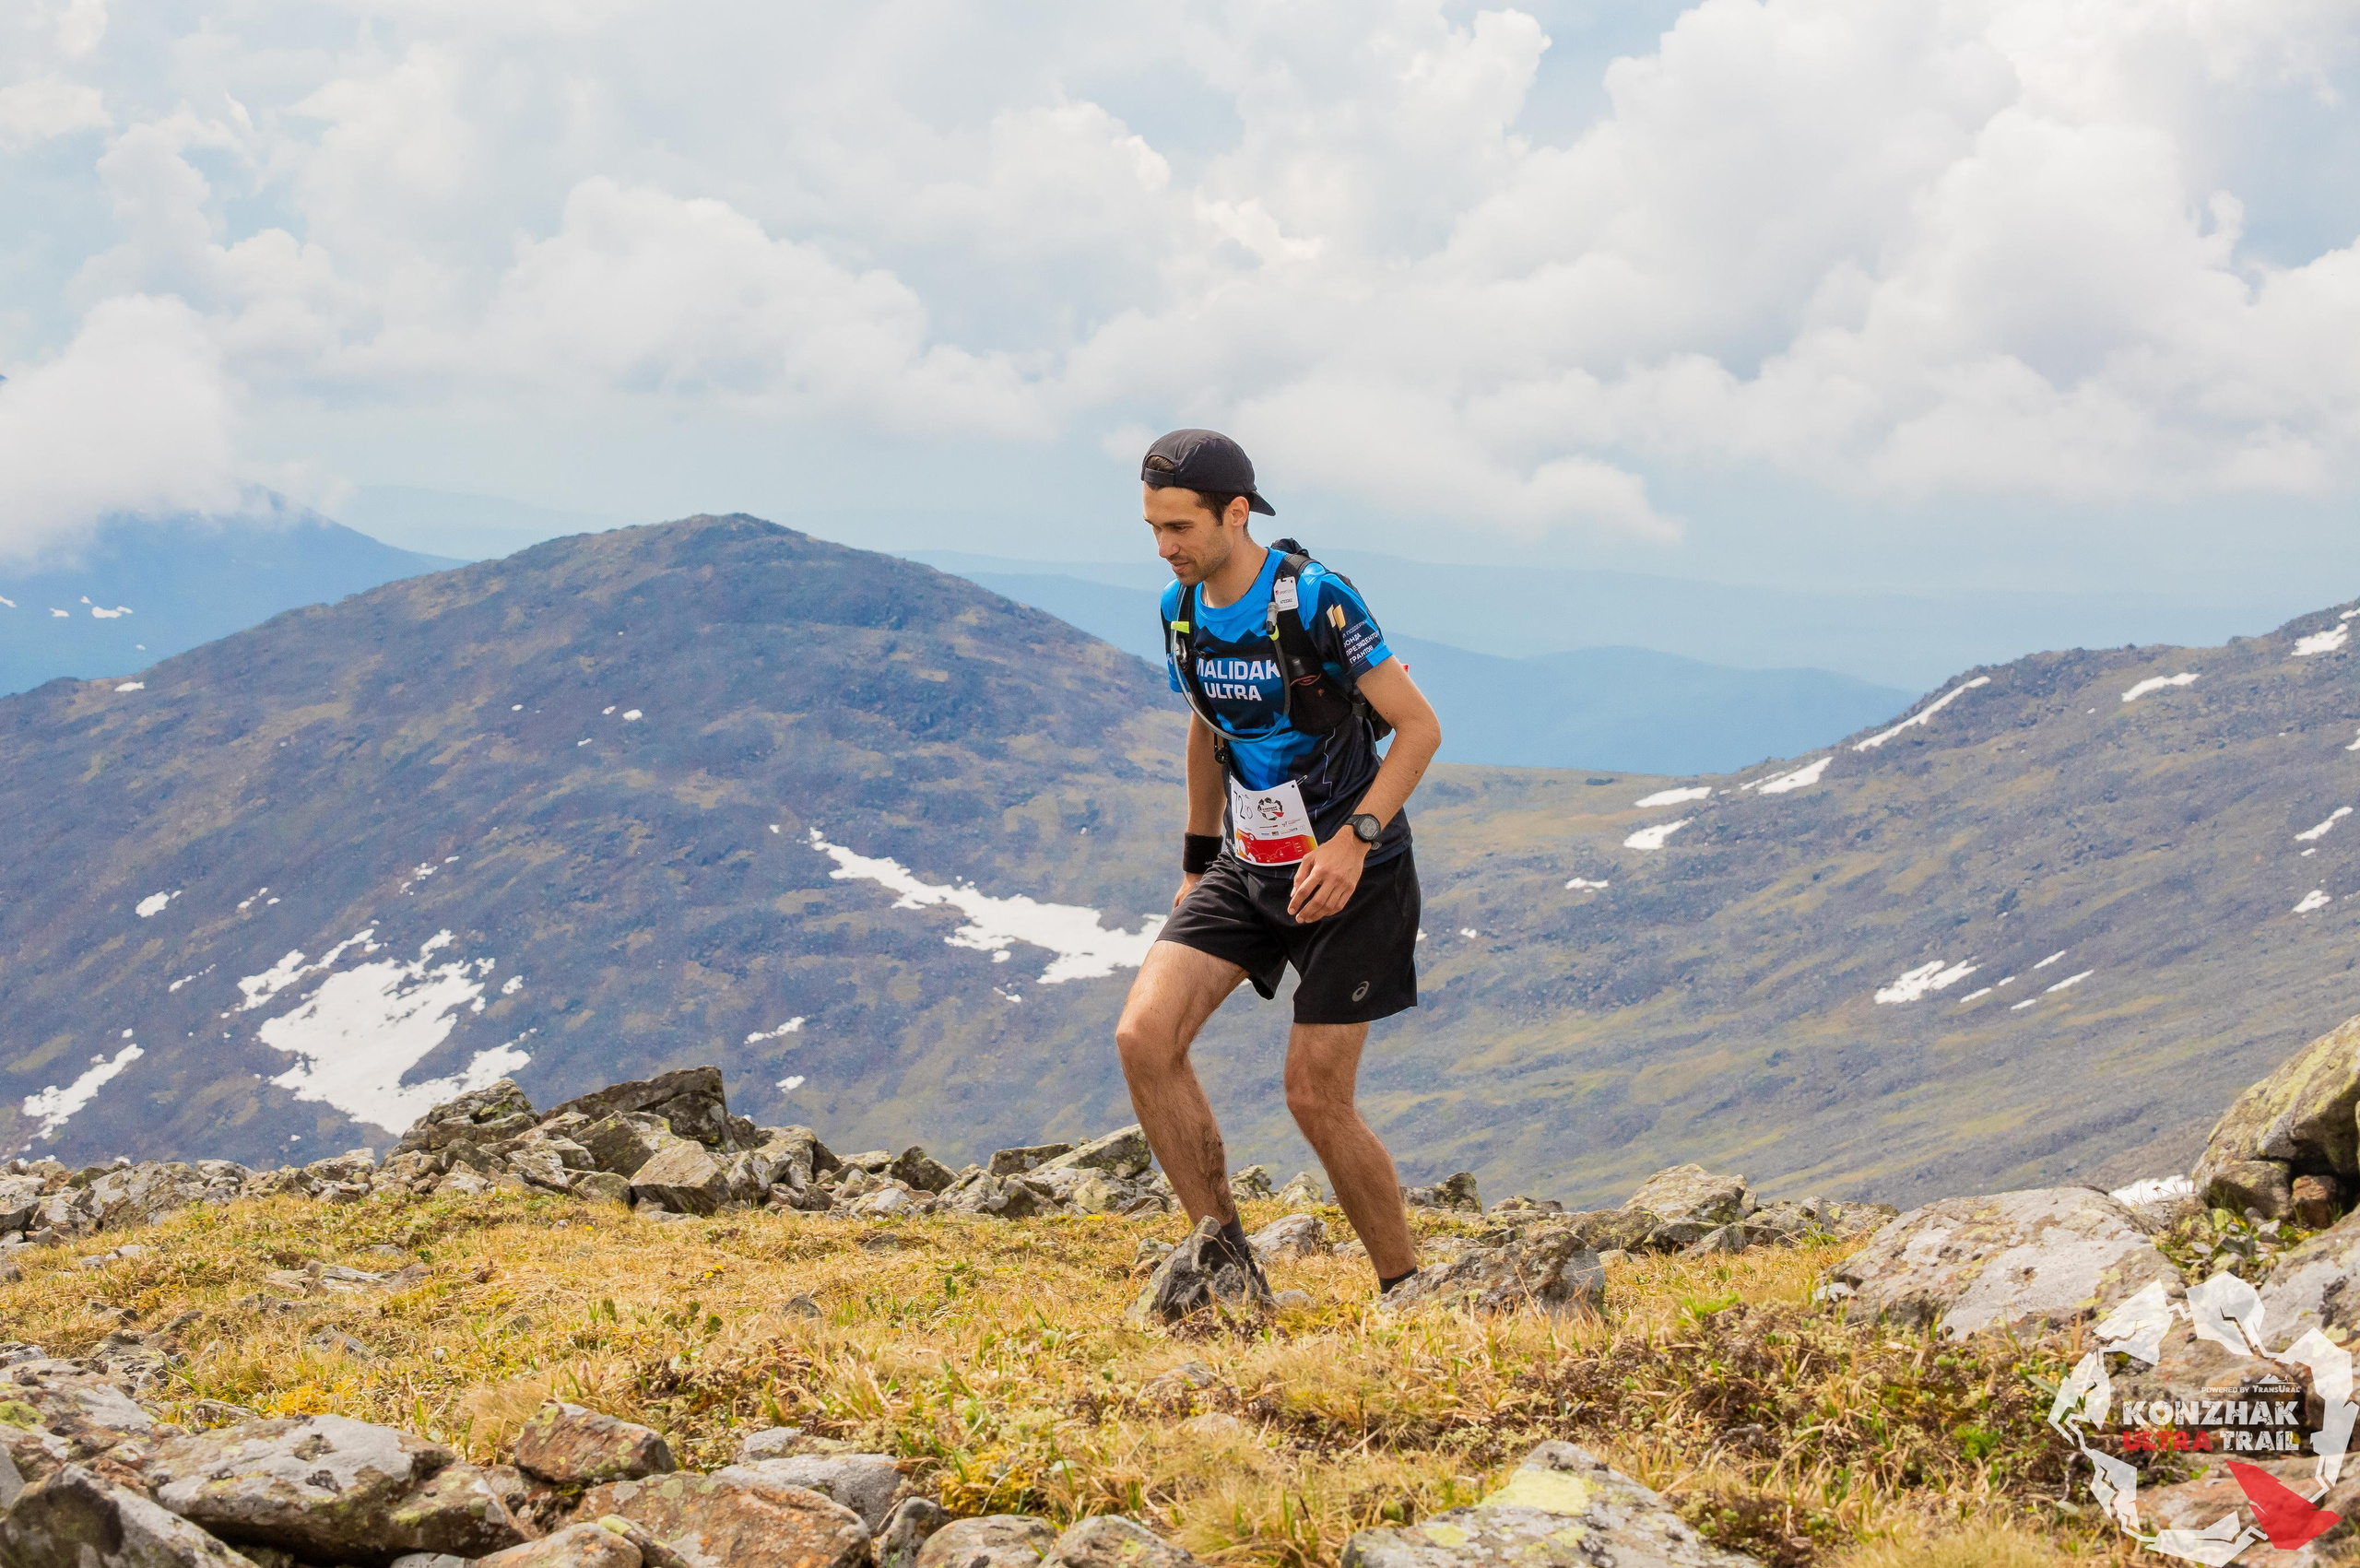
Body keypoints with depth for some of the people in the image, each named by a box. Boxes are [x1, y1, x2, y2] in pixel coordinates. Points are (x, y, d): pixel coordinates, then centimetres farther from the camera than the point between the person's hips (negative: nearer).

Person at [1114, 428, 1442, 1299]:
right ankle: (1228, 1265, -6)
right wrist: (1196, 861, 22)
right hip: (1248, 866, 6)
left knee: (1316, 1098, -8)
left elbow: (1419, 725, -16)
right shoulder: (1180, 610, 3)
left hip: (1351, 872, -6)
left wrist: (1355, 840, -26)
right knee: (1143, 1038, -14)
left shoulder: (1314, 600, -18)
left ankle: (1407, 1294, 11)